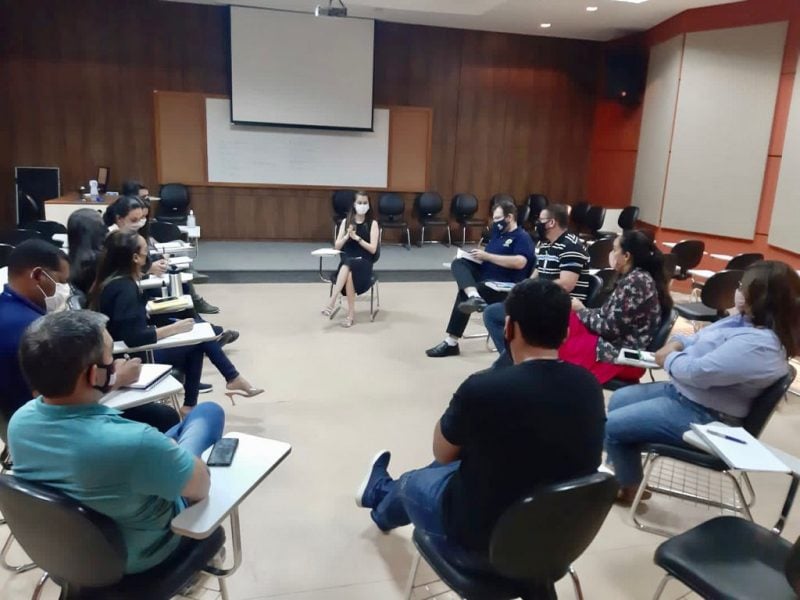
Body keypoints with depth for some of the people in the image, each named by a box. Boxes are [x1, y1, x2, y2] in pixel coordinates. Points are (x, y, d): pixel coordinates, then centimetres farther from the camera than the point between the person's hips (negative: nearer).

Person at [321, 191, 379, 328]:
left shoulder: (372, 223, 3)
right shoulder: (346, 221, 10)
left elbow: (373, 249, -6)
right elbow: (337, 246, 6)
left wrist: (357, 238, -16)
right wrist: (347, 236, -13)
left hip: (364, 263, -2)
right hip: (347, 262, 2)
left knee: (349, 268, -37)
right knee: (348, 273, -35)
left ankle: (332, 301, -35)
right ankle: (351, 313, -32)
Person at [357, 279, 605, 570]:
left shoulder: (484, 388, -29)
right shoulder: (589, 386, -12)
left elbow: (442, 453, -8)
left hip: (483, 543, -5)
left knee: (412, 483, 25)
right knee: (460, 465, 29)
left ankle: (381, 492, 61)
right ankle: (385, 501, 56)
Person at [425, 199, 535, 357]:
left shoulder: (522, 237, -5)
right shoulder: (498, 232, 20)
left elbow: (520, 262, -23)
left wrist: (486, 256, -20)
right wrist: (479, 255, 1)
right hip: (484, 275, 8)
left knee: (463, 294, -27)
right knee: (458, 263, -16)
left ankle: (451, 342, -19)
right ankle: (474, 297, -44)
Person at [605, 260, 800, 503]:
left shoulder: (758, 345, -29)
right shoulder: (747, 321, 5)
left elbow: (698, 372, -30)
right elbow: (701, 339, 17)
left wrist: (669, 359, -11)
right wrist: (677, 343, -4)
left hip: (702, 415, -11)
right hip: (684, 392, 11)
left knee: (611, 426, -9)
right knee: (619, 399, 17)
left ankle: (629, 487, 16)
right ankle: (621, 470, 27)